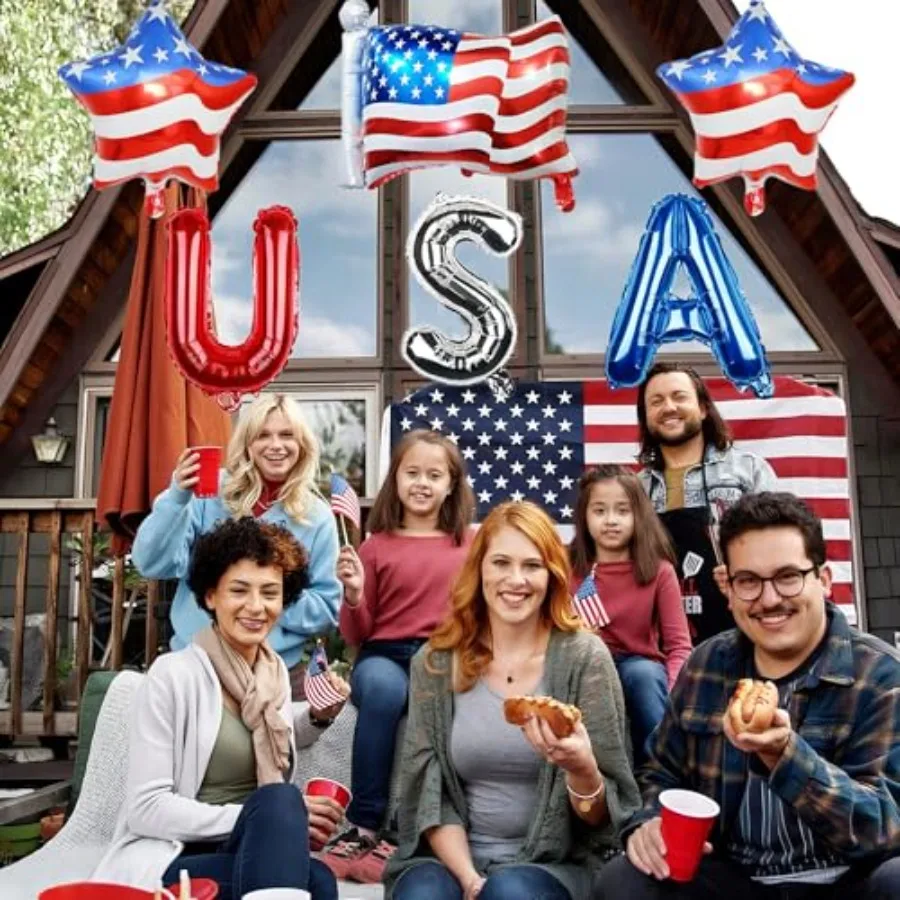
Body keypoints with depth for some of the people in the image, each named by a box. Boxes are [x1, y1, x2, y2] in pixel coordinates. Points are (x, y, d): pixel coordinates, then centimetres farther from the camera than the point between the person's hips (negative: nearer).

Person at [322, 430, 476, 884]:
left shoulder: (471, 543, 12)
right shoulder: (377, 545, 8)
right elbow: (356, 636, 9)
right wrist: (353, 595, -9)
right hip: (387, 657, 0)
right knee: (382, 687, -36)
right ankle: (363, 828, -23)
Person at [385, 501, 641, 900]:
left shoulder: (583, 657, -8)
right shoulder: (435, 661, -1)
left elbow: (602, 818, -5)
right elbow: (428, 791, -1)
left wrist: (582, 770, -27)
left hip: (551, 863, -1)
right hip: (451, 858, 2)